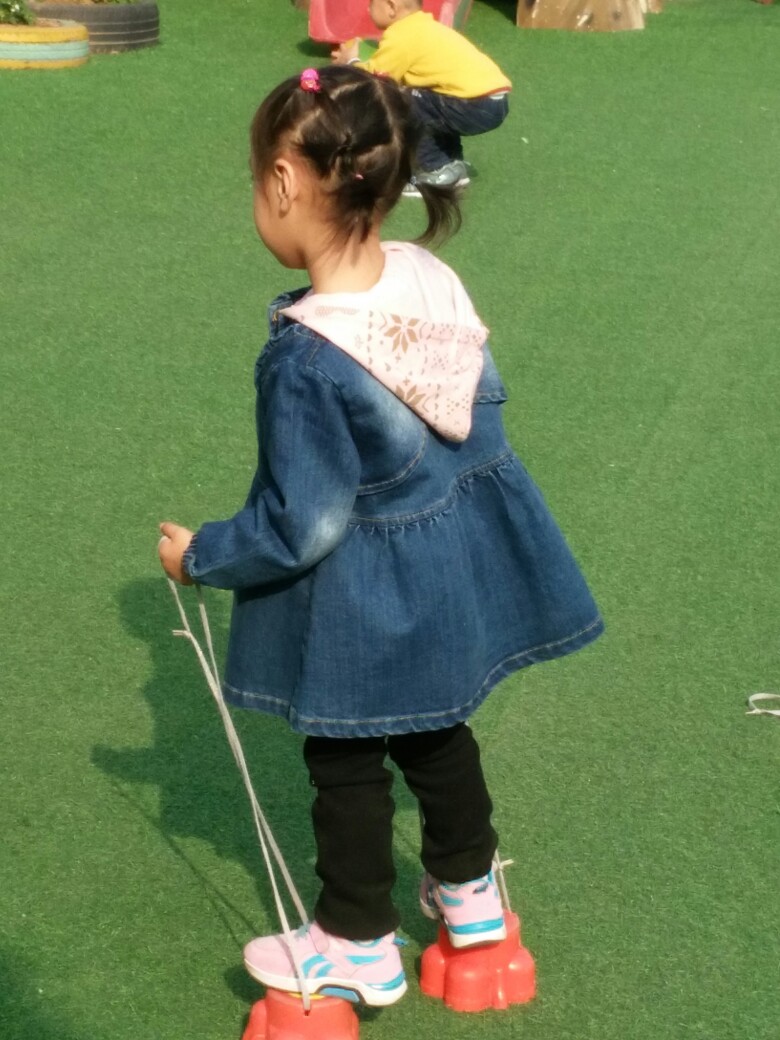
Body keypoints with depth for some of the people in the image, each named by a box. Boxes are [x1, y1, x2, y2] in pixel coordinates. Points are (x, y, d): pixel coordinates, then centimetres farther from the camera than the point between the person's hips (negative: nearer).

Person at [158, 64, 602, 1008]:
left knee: (346, 764, 15)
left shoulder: (303, 355, -30)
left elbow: (299, 526, -23)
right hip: (456, 562, 7)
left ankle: (359, 946, 31)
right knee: (436, 729, 28)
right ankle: (468, 890, 46)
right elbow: (483, 405, 6)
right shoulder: (434, 280, -9)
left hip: (360, 600, -7)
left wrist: (201, 556, -7)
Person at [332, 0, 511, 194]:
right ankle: (453, 162, 24)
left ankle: (437, 170, 2)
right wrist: (356, 62, 25)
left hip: (477, 106, -10)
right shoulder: (421, 27, 20)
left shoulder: (401, 35, -7)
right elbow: (394, 74, 23)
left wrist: (350, 62, 15)